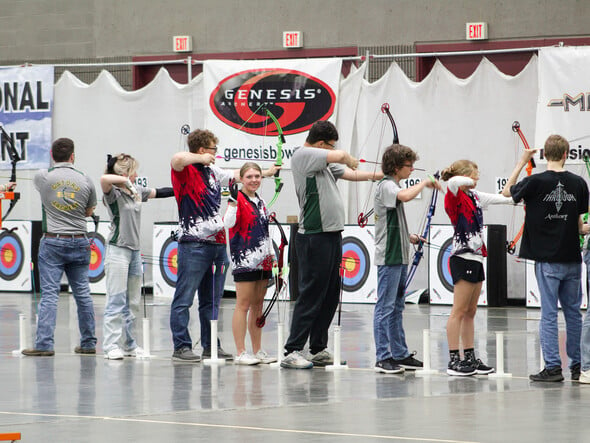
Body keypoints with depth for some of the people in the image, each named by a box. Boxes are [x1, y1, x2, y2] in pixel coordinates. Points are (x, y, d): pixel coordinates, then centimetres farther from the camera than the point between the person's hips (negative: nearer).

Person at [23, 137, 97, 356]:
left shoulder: (43, 177, -3)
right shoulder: (85, 180, 1)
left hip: (52, 241, -2)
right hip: (79, 241, 2)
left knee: (49, 294, -5)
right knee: (83, 293, 9)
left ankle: (44, 344, -10)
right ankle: (88, 343, 15)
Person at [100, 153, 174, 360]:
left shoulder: (137, 191, 13)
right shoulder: (114, 194, -10)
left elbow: (157, 193, 25)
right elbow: (104, 179, -31)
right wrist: (125, 181, -22)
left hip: (135, 250, 8)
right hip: (118, 250, -8)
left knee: (133, 302, 10)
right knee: (116, 301, -9)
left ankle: (129, 344, 17)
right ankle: (111, 346, -8)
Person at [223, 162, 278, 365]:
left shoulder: (260, 202, 17)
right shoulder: (238, 199, -6)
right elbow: (228, 223, -23)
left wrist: (272, 255, 21)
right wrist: (233, 200, -32)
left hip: (262, 261, 8)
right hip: (244, 260, -8)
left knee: (258, 305, 10)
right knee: (244, 304, -8)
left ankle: (257, 351, 14)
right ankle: (240, 353, -7)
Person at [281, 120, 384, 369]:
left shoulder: (325, 163, 19)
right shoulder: (303, 156, -10)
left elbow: (349, 174, 19)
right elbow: (341, 156, -17)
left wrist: (381, 175, 11)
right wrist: (351, 159, 6)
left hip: (332, 235, 10)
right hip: (314, 238, -10)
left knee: (330, 297, 11)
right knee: (311, 295, -9)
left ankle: (318, 350, 18)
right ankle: (292, 352, -8)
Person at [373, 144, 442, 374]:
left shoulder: (392, 186, 18)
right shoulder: (386, 186, -12)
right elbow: (405, 196, -35)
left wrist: (409, 237, 16)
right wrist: (425, 182, -20)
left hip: (399, 256, 10)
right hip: (388, 256, -10)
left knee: (397, 307, 13)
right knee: (385, 307, -7)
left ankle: (400, 354, 17)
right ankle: (383, 357, -6)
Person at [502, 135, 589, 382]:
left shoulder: (536, 182, -10)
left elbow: (507, 192, 9)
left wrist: (522, 163, 14)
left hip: (547, 260, -3)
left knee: (549, 314, -1)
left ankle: (553, 367, -4)